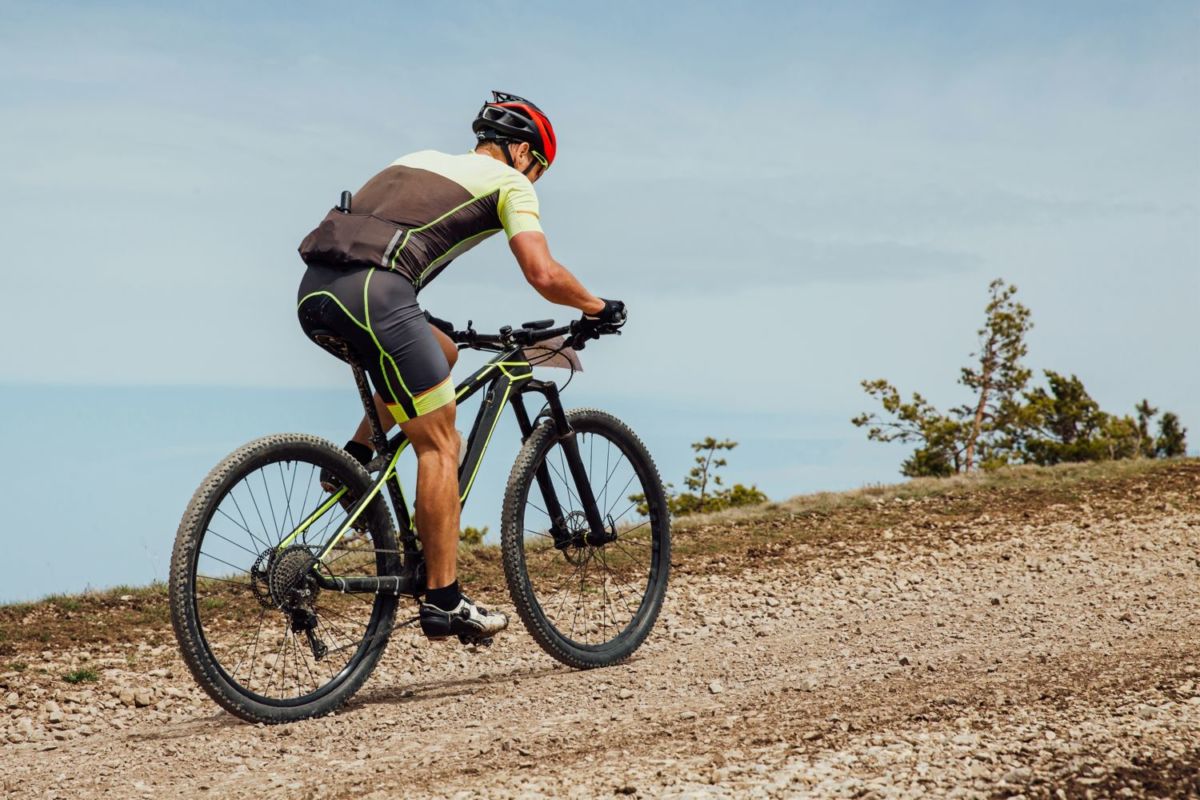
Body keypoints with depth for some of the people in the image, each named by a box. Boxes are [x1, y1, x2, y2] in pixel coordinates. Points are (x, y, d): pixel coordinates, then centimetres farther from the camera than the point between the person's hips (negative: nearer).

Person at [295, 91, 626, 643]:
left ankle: (354, 459, 17)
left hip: (314, 291, 7)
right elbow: (544, 274, 1)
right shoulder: (509, 183, 14)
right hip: (371, 293, -7)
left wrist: (419, 323, 42)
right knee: (440, 446, 3)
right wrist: (597, 307, 20)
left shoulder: (421, 159, 33)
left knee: (439, 352, 31)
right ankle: (444, 602, 3)